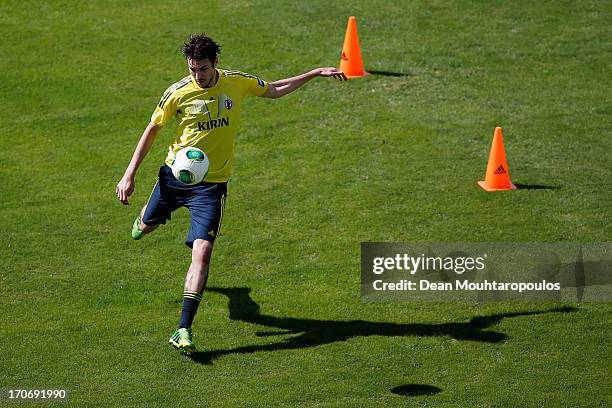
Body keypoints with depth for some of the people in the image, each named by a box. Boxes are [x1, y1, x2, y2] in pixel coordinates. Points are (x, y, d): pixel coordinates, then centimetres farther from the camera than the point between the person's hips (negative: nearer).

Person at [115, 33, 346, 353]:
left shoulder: (237, 82, -6)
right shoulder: (178, 93, -12)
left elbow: (275, 90, 14)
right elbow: (152, 131, 0)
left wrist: (316, 73, 9)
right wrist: (130, 175, -3)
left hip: (212, 183, -1)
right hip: (175, 174, 1)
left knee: (202, 250, -17)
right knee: (147, 225, 23)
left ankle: (184, 329, -18)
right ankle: (143, 218, 66)